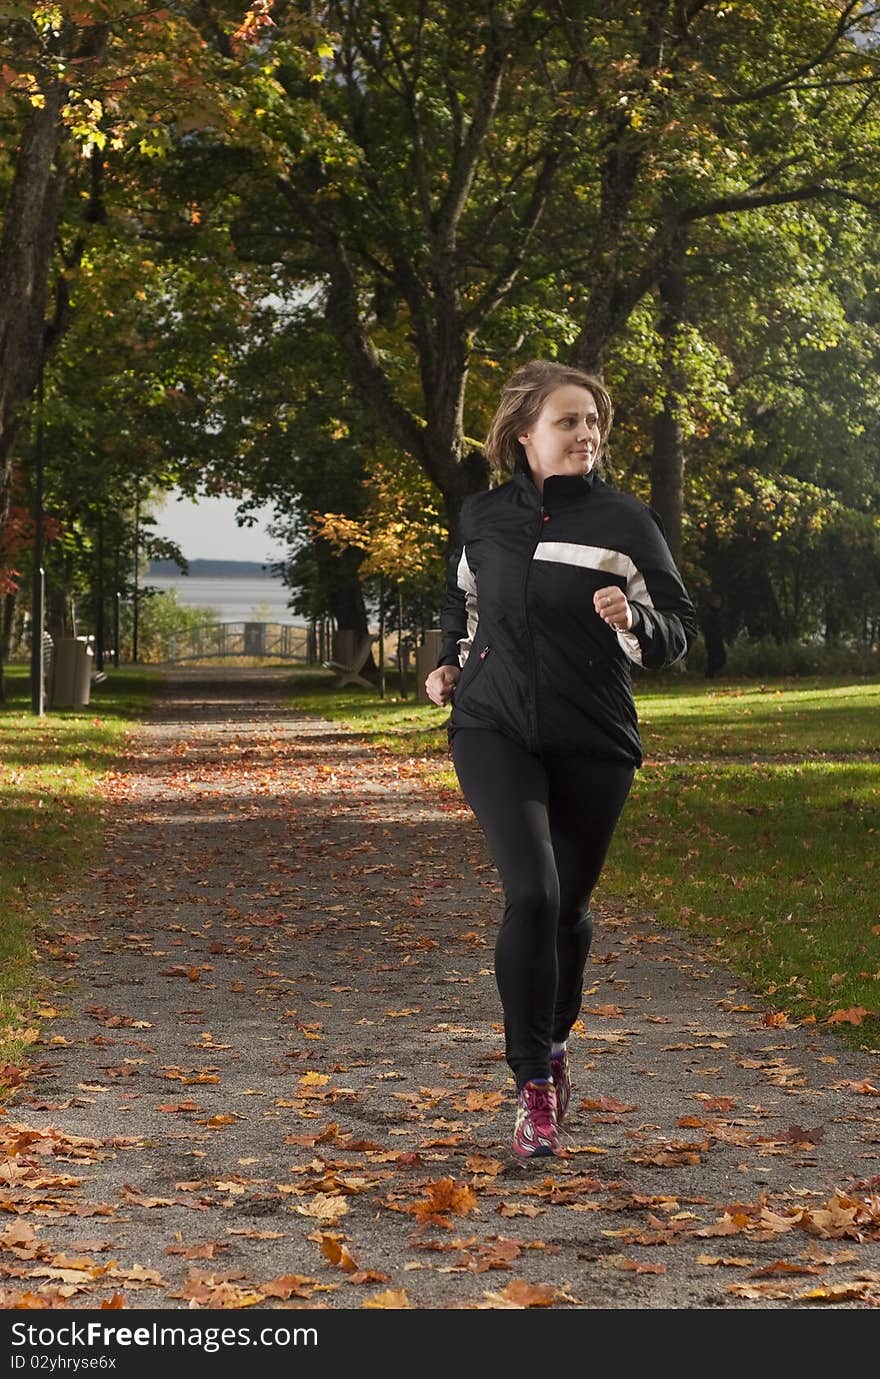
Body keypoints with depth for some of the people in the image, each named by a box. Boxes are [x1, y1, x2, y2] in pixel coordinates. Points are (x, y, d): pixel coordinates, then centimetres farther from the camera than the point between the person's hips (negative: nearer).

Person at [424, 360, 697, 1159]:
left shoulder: (625, 521, -5)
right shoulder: (483, 516, 3)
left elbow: (680, 630, -2)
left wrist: (634, 623, -22)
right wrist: (450, 663, 7)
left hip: (593, 744, 0)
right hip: (495, 731, 0)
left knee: (569, 905, 12)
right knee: (531, 892, -19)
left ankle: (555, 1038, 41)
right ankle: (535, 1085, -10)